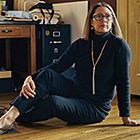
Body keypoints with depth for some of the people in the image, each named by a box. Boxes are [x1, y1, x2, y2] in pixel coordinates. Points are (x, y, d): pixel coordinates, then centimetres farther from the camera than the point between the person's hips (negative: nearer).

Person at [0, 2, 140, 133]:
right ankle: (11, 113, -32)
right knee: (47, 75, -25)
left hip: (96, 107, -4)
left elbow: (123, 81, -11)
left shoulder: (119, 45, -9)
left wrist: (126, 117, -10)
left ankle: (14, 118, -19)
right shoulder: (80, 45, 3)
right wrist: (31, 77, -22)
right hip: (73, 91, 4)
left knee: (53, 102, -32)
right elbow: (57, 66, -5)